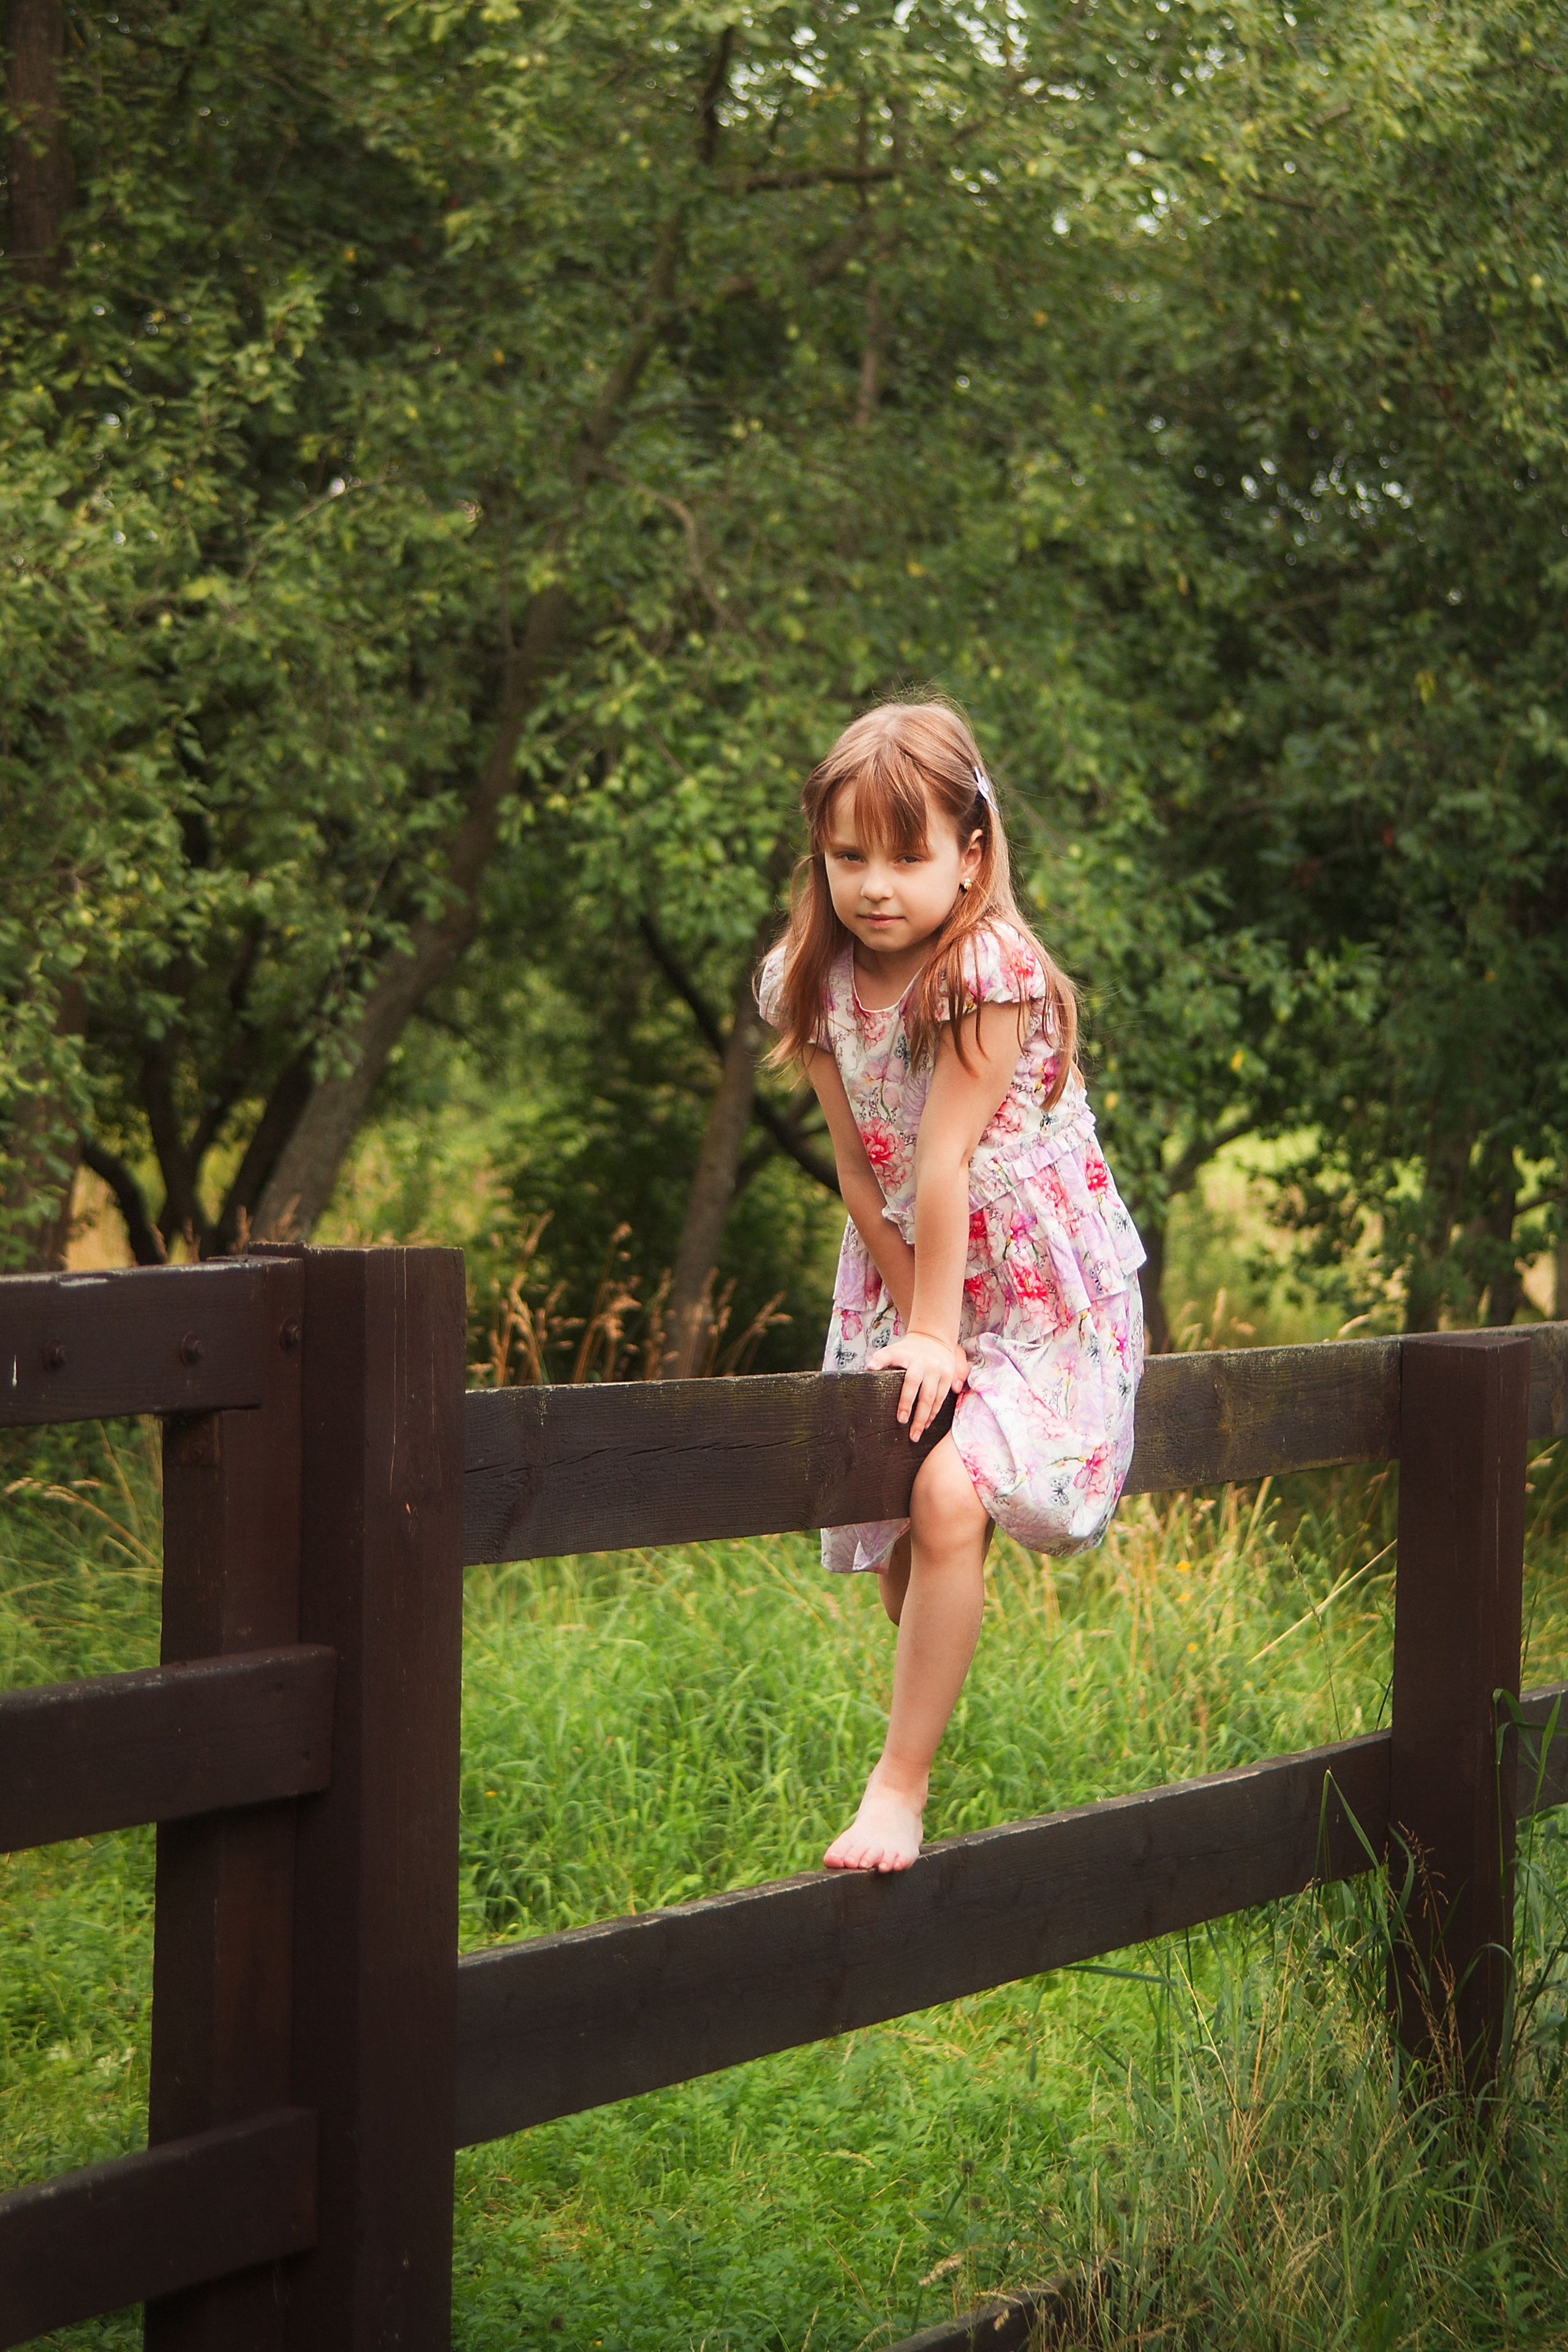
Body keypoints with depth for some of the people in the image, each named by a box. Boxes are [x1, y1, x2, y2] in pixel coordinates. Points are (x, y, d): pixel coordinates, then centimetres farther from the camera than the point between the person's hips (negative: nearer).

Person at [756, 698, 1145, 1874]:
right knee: (895, 1537, 11)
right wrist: (916, 1325, -10)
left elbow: (946, 1159, -23)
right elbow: (861, 1174, -5)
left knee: (948, 1497, -24)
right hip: (908, 1288, 7)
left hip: (1037, 1291, -7)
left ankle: (900, 1787, -17)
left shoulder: (990, 971, -23)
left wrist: (936, 1335, -23)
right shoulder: (817, 983, -5)